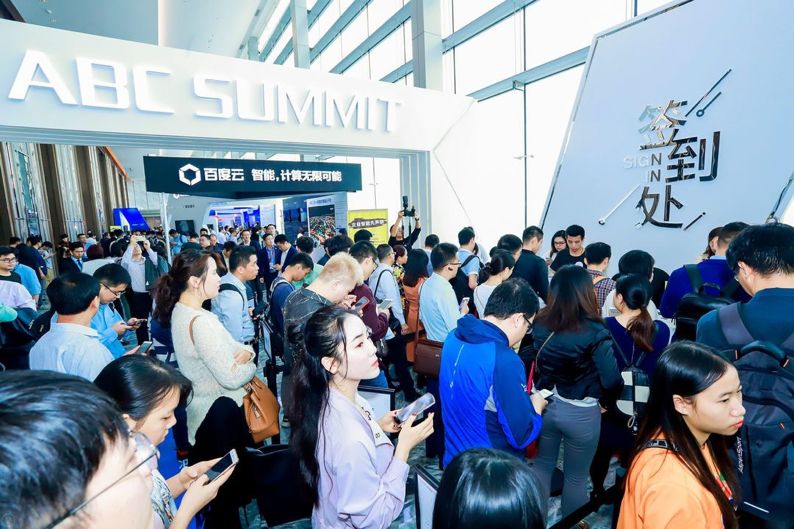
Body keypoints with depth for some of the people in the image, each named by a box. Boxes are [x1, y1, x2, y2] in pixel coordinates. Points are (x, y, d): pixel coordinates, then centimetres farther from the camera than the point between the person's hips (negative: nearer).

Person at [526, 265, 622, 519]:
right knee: (576, 477, 19)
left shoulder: (540, 325, -11)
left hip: (544, 404, 4)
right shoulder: (595, 333, -23)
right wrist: (604, 402, -2)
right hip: (581, 413, -4)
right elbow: (612, 381, -21)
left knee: (542, 464, 25)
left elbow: (529, 362, -1)